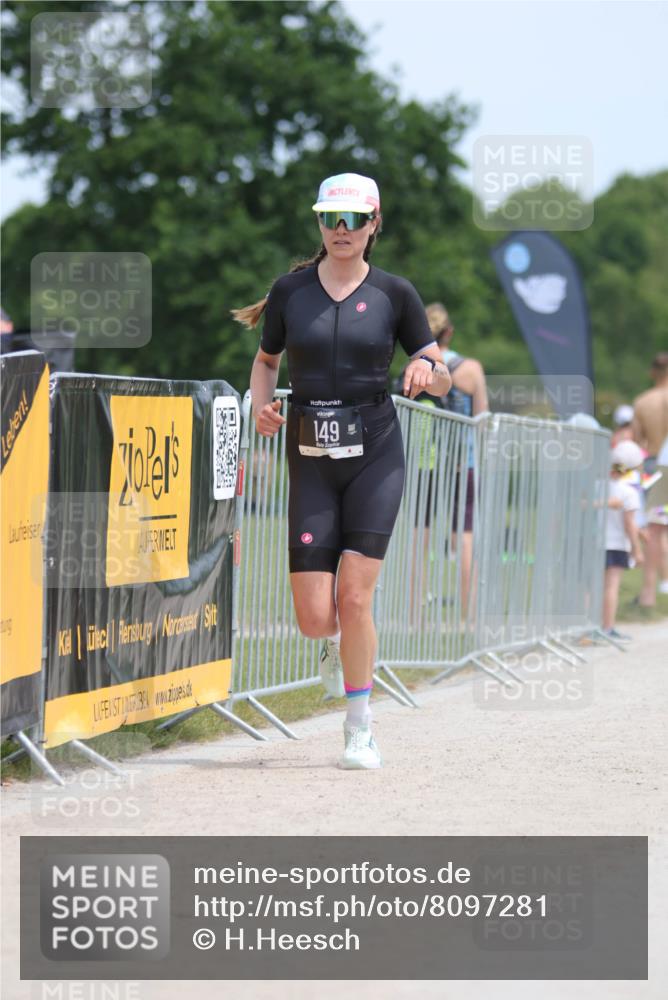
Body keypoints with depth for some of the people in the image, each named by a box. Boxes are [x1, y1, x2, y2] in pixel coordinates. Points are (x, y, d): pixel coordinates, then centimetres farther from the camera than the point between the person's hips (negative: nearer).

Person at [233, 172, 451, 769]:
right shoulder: (290, 290, 5)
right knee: (315, 619, -5)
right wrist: (261, 405, -1)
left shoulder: (395, 294, 2)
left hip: (375, 456, -1)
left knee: (354, 598, -14)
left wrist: (428, 372, -16)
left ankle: (360, 731, 2)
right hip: (311, 461, 1)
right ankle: (338, 642, 34)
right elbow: (266, 360, 20)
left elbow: (443, 381, 7)